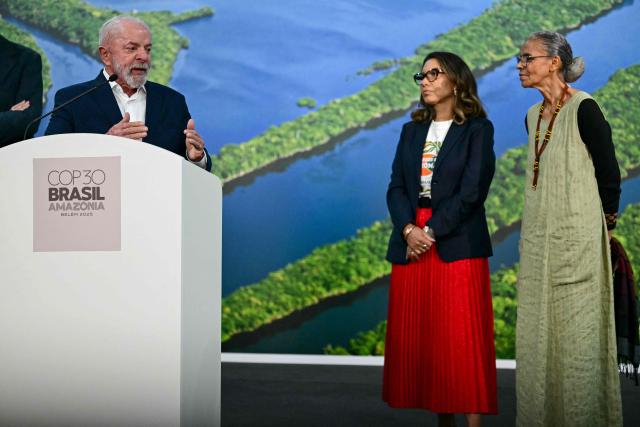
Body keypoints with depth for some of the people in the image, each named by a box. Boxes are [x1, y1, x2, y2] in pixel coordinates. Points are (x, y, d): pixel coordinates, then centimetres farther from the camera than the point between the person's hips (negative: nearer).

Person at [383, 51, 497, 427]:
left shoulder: (477, 129, 1)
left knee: (462, 341, -6)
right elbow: (396, 187, 8)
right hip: (411, 246, 5)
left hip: (457, 247, -5)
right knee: (419, 341, 5)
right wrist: (409, 229, -10)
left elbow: (472, 191, -9)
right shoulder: (411, 131, 16)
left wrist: (432, 231, -13)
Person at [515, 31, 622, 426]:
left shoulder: (584, 109, -12)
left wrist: (605, 226, 2)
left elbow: (609, 175, -8)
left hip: (577, 239, -7)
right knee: (538, 332, 10)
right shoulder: (534, 116, 10)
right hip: (539, 241, 7)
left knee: (577, 332, 0)